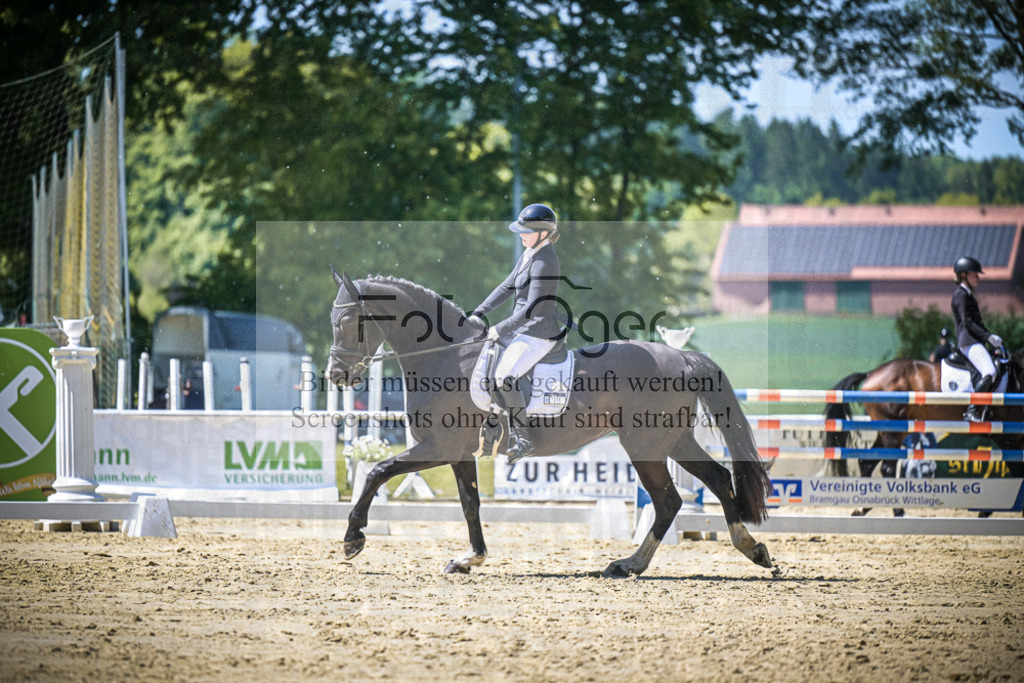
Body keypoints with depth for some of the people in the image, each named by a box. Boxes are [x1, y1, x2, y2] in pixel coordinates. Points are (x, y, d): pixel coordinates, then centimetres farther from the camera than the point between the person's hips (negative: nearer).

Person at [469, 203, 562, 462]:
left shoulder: (544, 263, -22)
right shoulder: (529, 253, 9)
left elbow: (532, 308, -25)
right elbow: (508, 287, 15)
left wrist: (500, 329, -20)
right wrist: (479, 313, 8)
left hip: (537, 335, -11)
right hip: (521, 330, 11)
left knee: (504, 377, -27)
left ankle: (522, 438, -16)